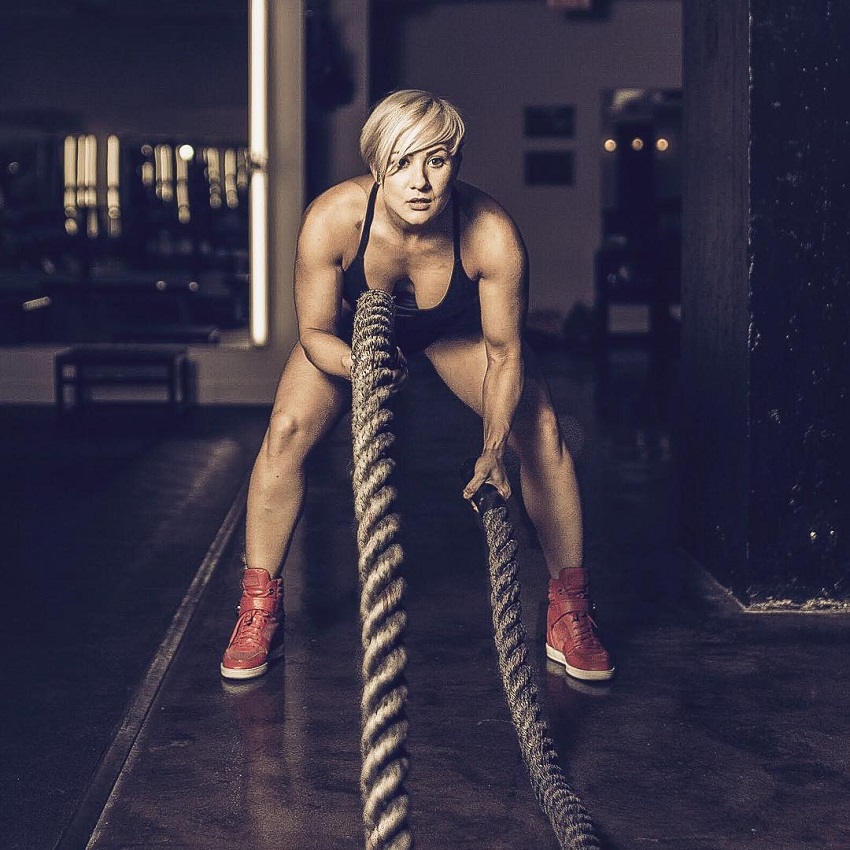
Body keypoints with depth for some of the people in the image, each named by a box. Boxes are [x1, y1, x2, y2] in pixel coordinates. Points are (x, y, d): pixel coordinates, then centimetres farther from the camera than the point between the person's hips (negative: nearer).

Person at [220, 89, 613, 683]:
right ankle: (259, 610, 1)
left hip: (458, 327, 0)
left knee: (541, 429, -15)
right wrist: (358, 364, -47)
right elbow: (314, 333, -25)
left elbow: (504, 352, -26)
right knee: (287, 432, -16)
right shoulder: (332, 218, -37)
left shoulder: (492, 234, -38)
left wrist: (493, 450, -38)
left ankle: (570, 612, 1)